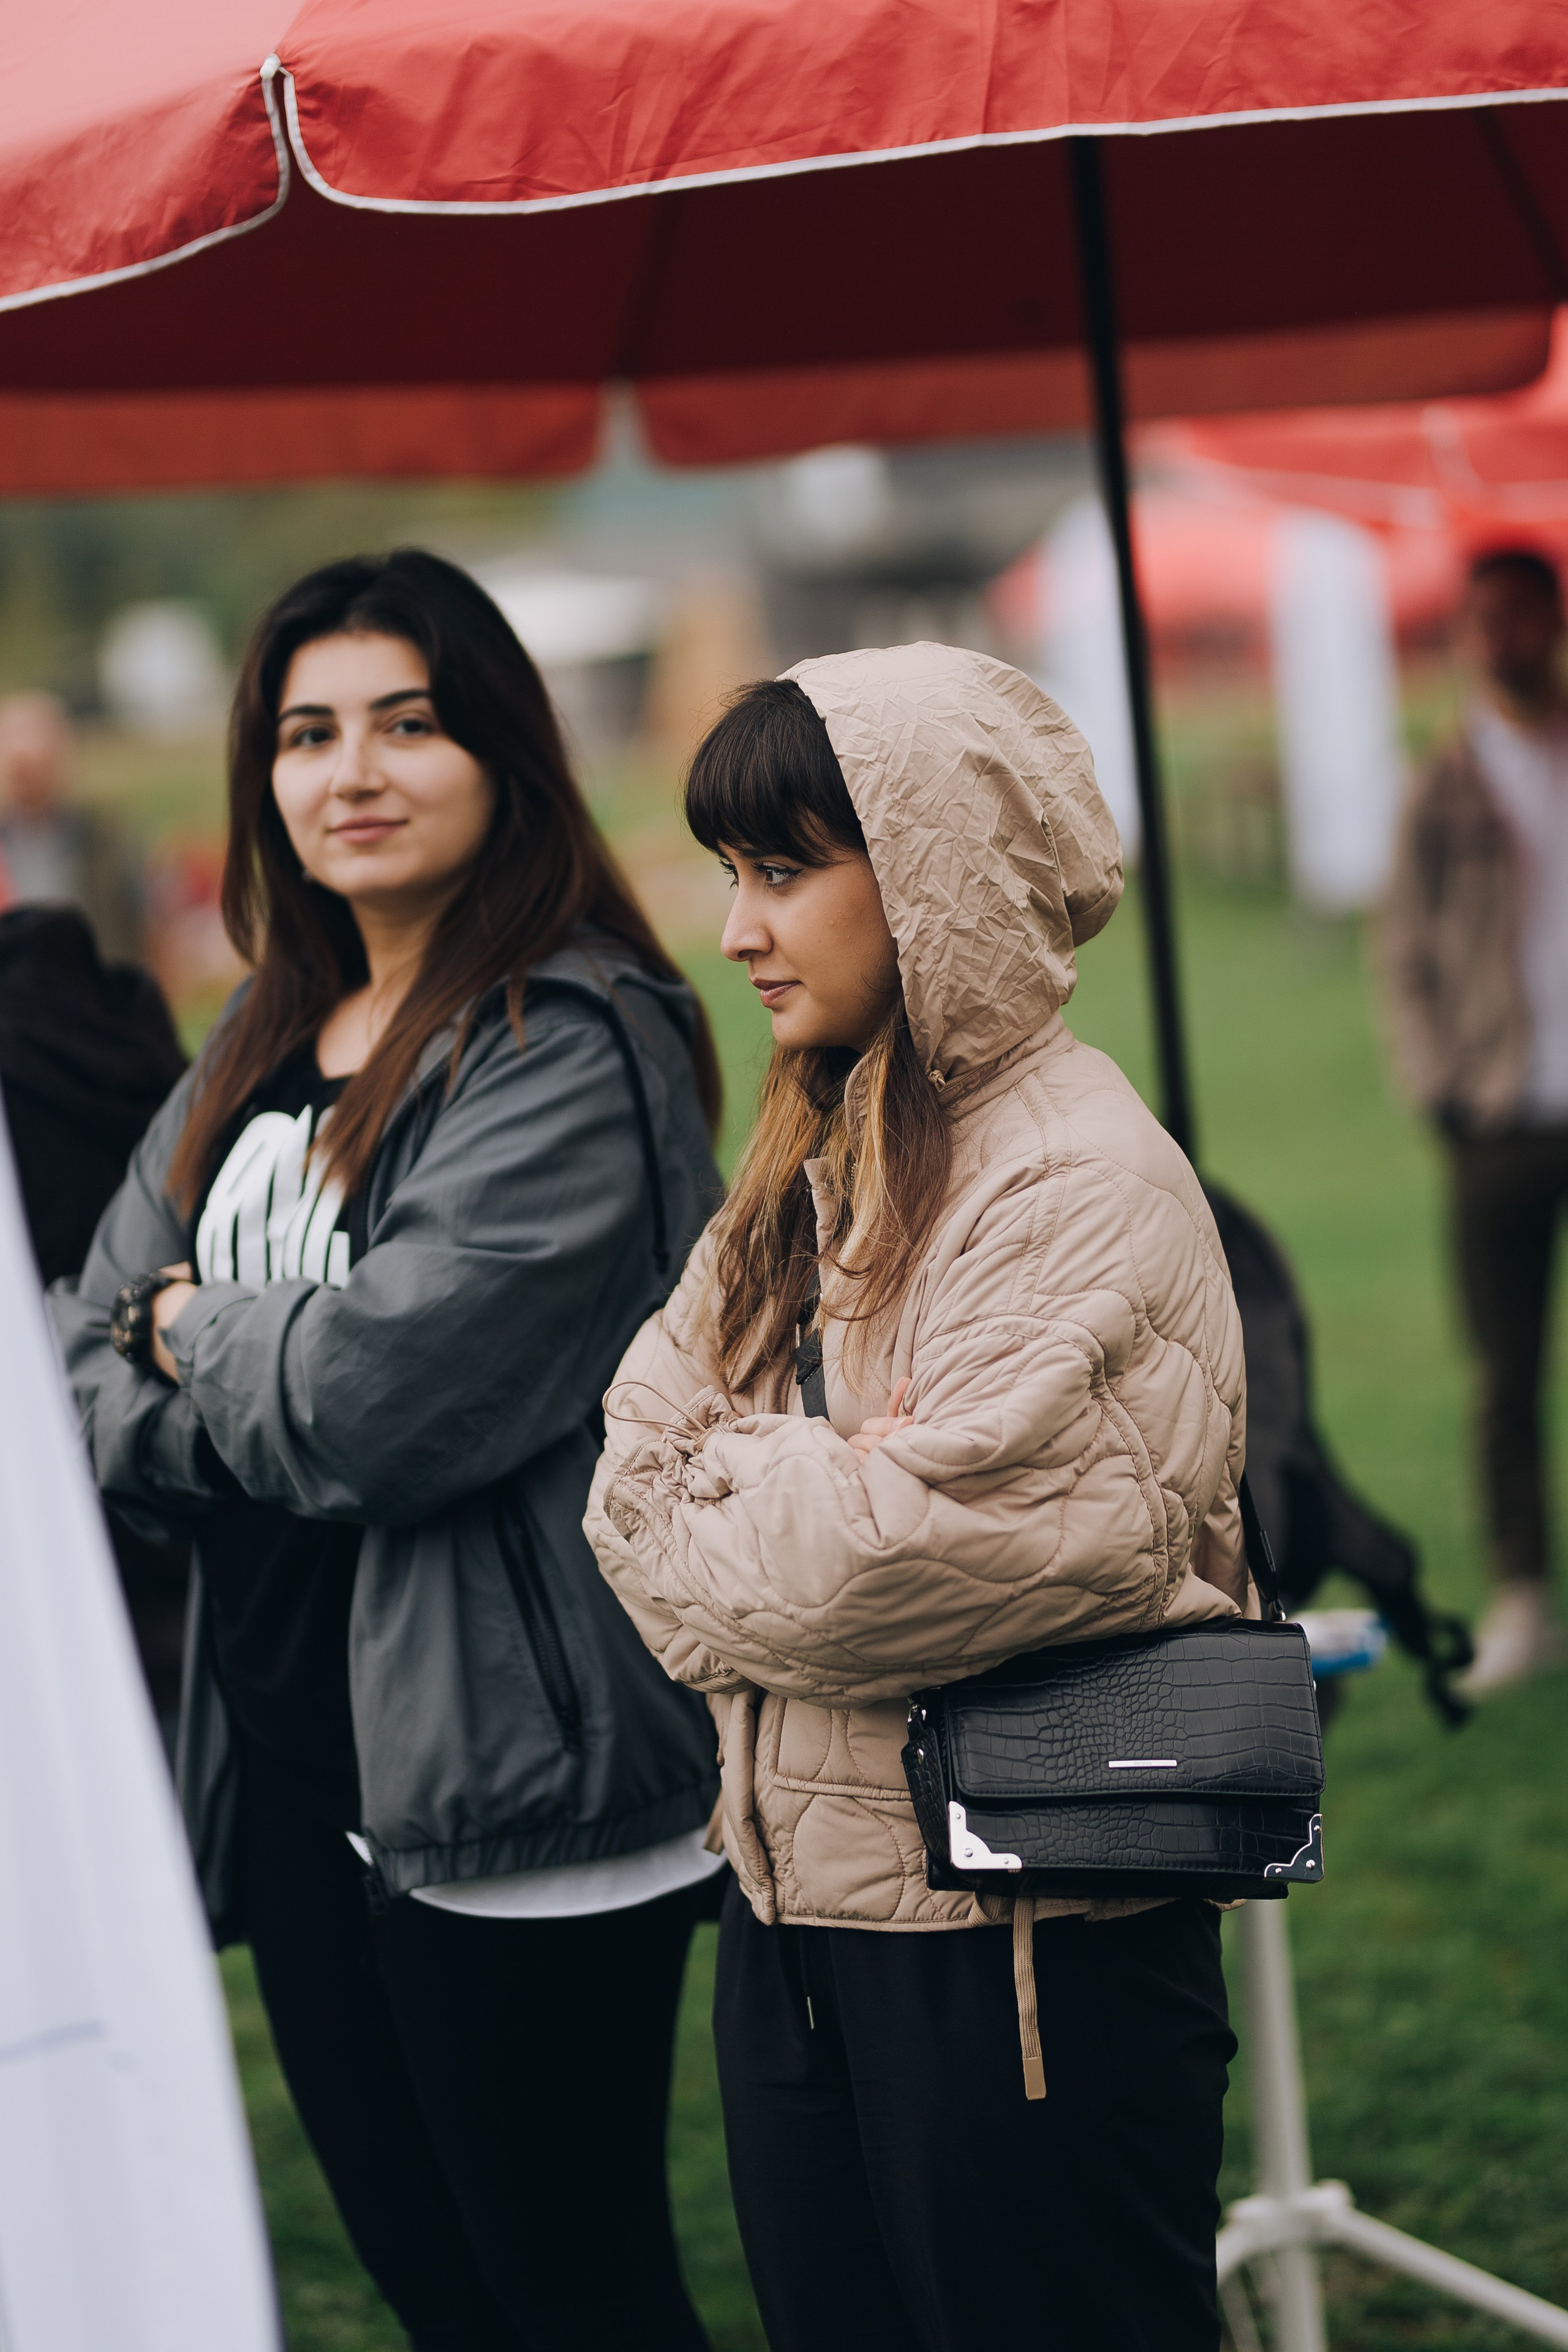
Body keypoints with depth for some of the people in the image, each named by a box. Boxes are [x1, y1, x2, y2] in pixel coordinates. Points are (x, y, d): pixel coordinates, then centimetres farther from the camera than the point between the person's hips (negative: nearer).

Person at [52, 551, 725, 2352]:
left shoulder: (571, 1047, -13)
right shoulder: (261, 1053, 12)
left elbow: (382, 1404, -22)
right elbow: (83, 1372, 9)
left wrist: (198, 1332, -4)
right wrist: (275, 1395, -10)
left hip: (511, 1784, -8)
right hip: (294, 1776, 8)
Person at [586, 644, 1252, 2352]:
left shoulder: (1080, 1181, -15)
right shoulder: (811, 1169, 12)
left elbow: (930, 1553, -24)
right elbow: (638, 1466, 7)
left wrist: (732, 1503, -6)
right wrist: (814, 1499, -12)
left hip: (1023, 1943, -8)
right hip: (794, 1902, 8)